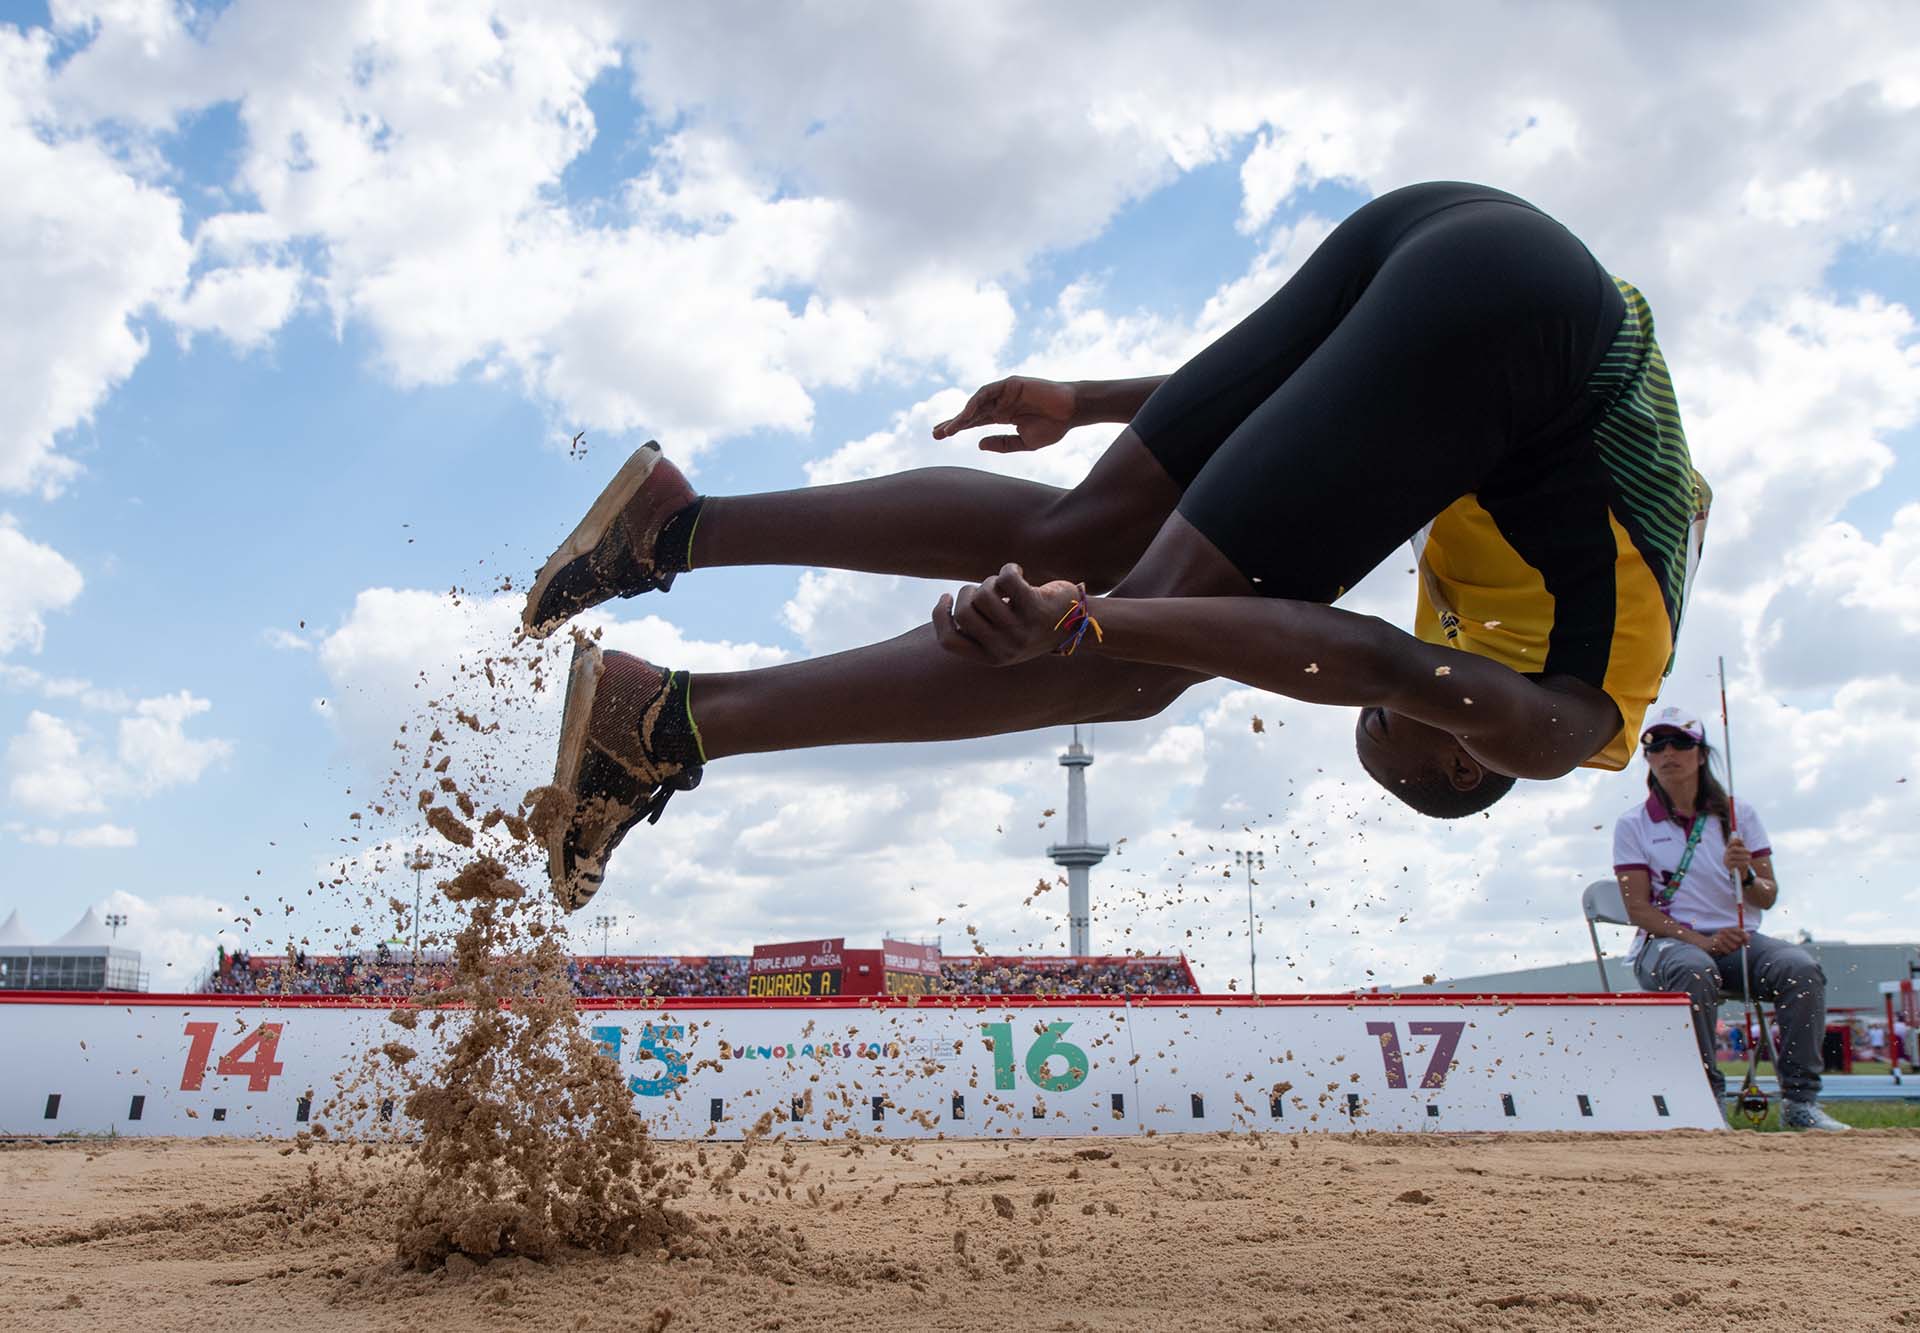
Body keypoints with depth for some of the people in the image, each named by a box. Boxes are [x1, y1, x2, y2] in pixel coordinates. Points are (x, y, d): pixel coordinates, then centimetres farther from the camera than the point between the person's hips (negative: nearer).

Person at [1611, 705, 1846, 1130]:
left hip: (1738, 939, 3)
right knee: (1695, 971, -38)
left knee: (1801, 968, -28)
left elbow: (1768, 898, 7)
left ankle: (1799, 1100, -21)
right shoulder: (1632, 825, 4)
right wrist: (1700, 940, -20)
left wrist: (1746, 875, -17)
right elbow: (1638, 908, -5)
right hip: (1666, 941, -3)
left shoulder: (1739, 815, 10)